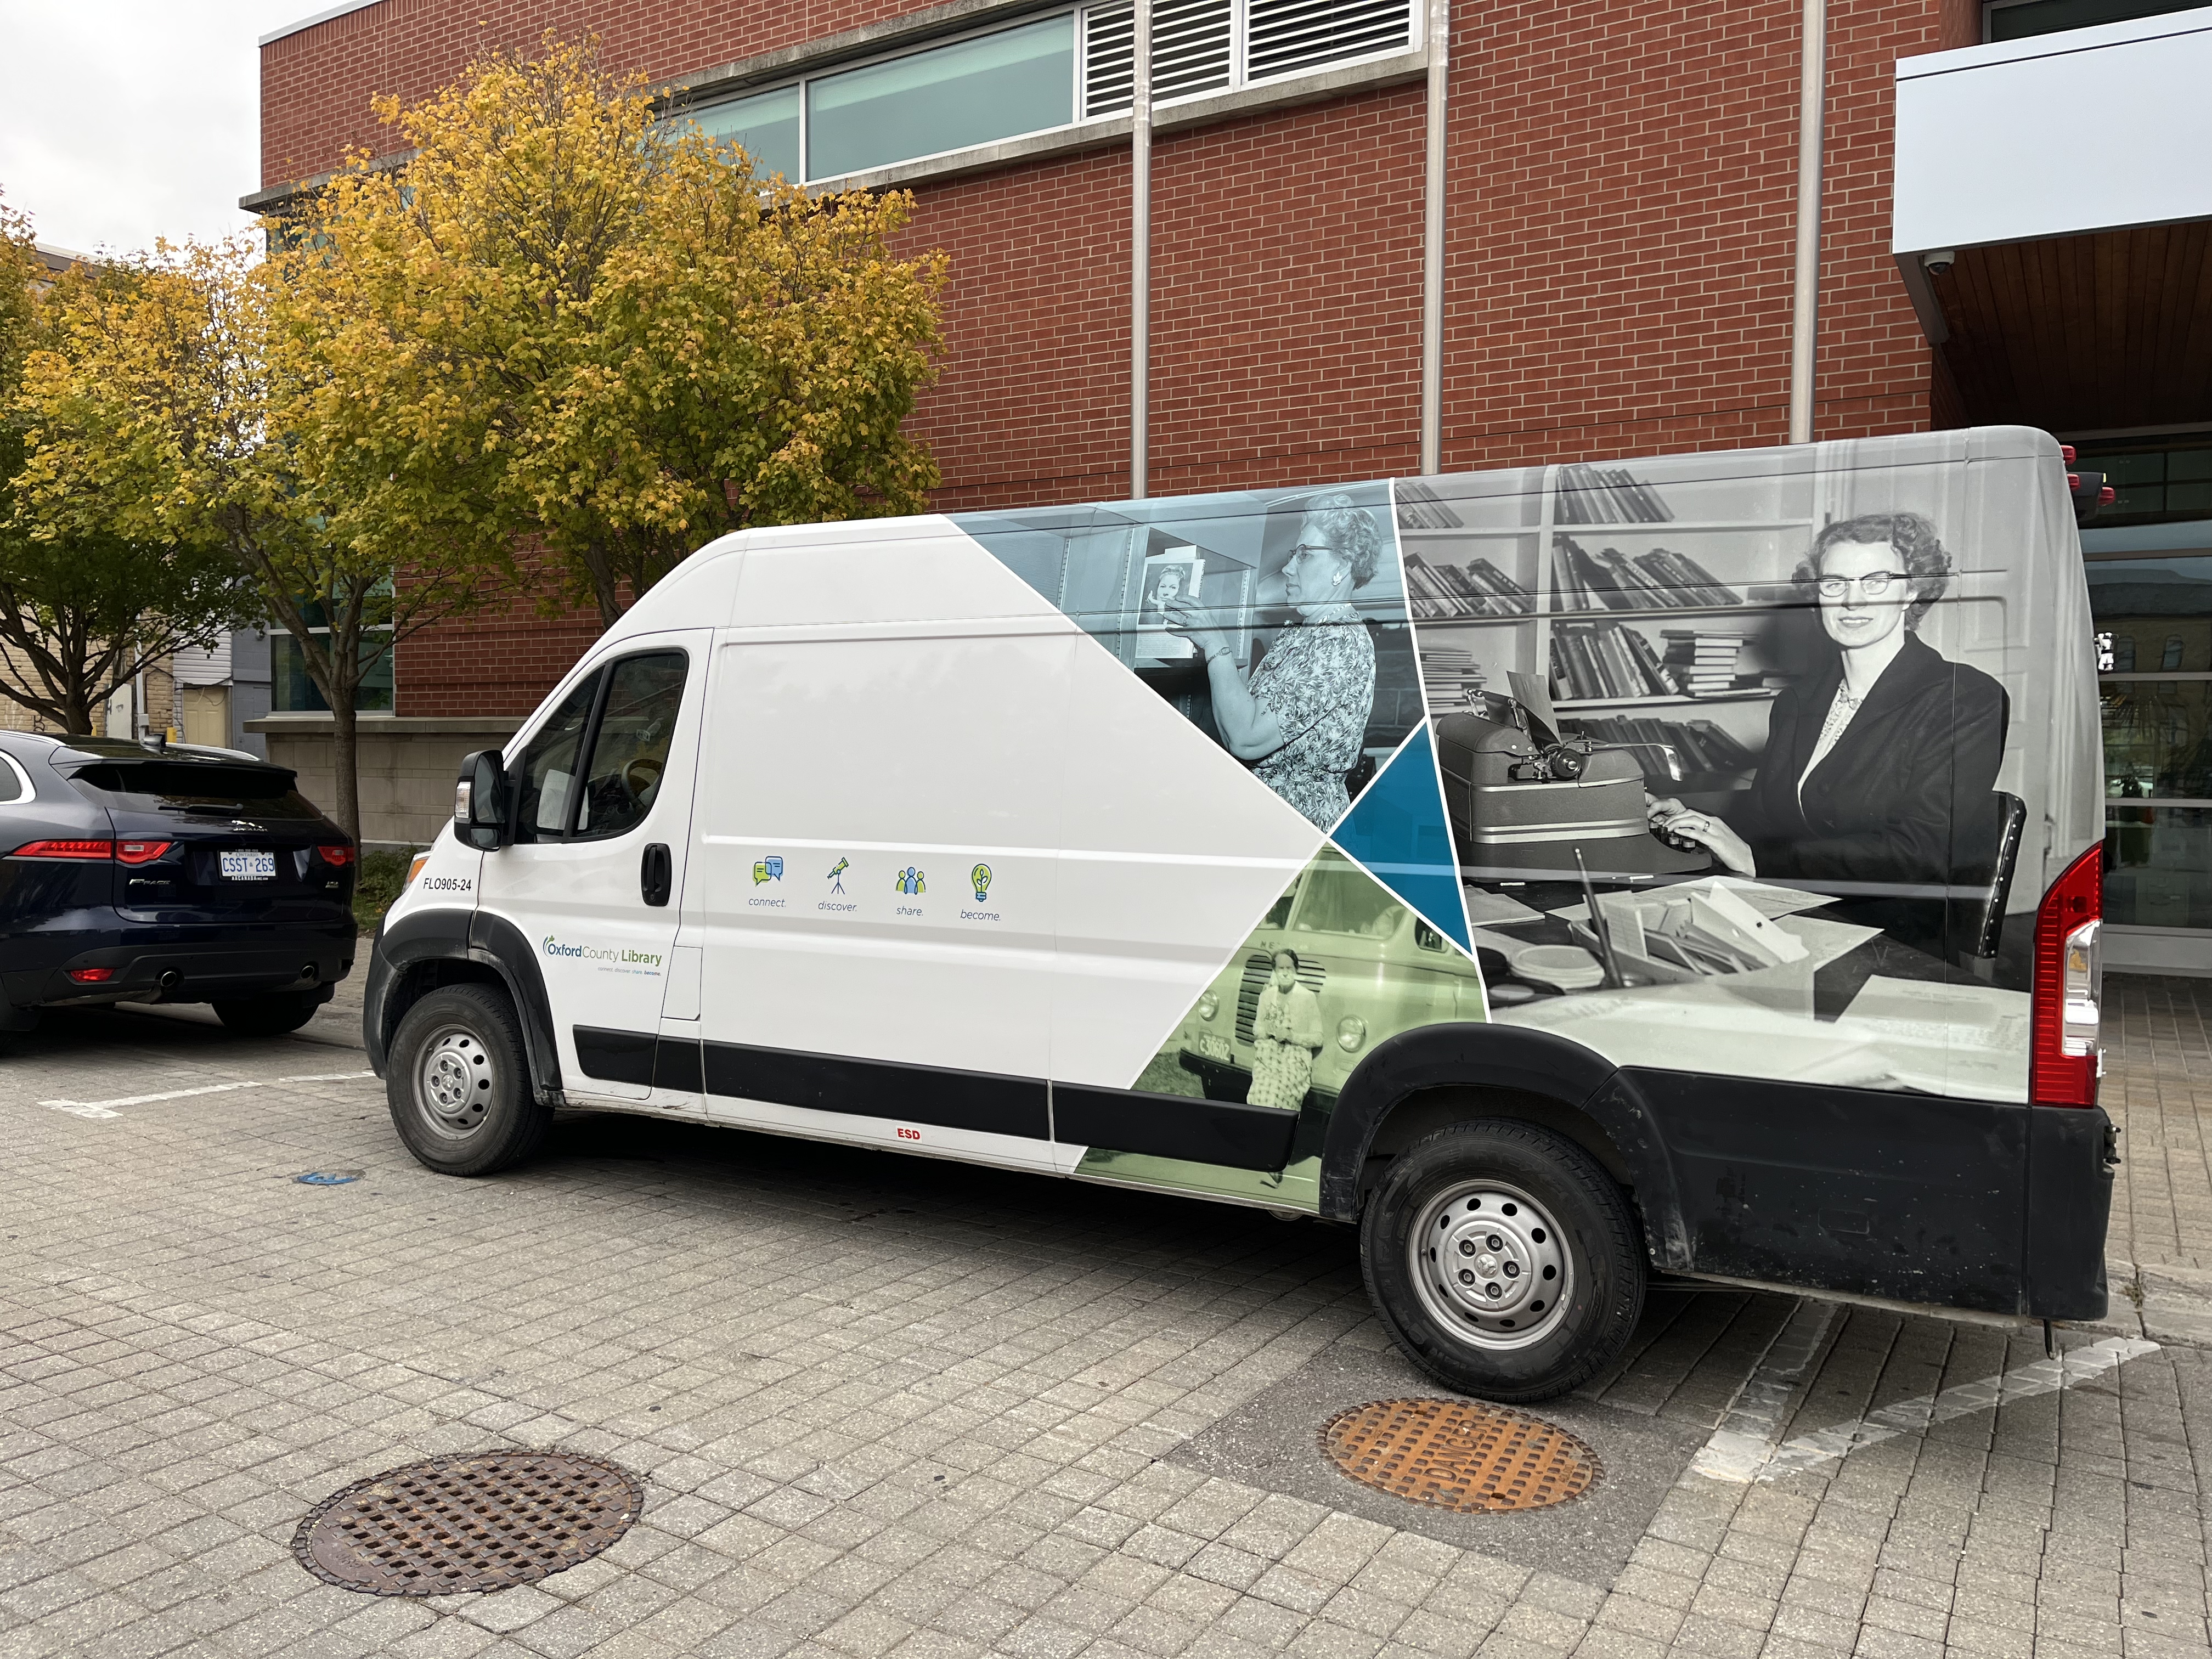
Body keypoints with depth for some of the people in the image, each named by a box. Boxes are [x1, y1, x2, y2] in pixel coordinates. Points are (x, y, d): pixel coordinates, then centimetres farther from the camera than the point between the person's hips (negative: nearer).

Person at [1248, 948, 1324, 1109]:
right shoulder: (1266, 996, 13)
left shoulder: (1308, 998, 1)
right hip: (1268, 1055, 3)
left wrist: (1291, 1036, -12)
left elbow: (1318, 1039, 1)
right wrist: (1269, 1030, -3)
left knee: (1276, 1091, -30)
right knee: (1261, 1091, -27)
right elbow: (1256, 1030, 19)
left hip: (1296, 1060, -3)